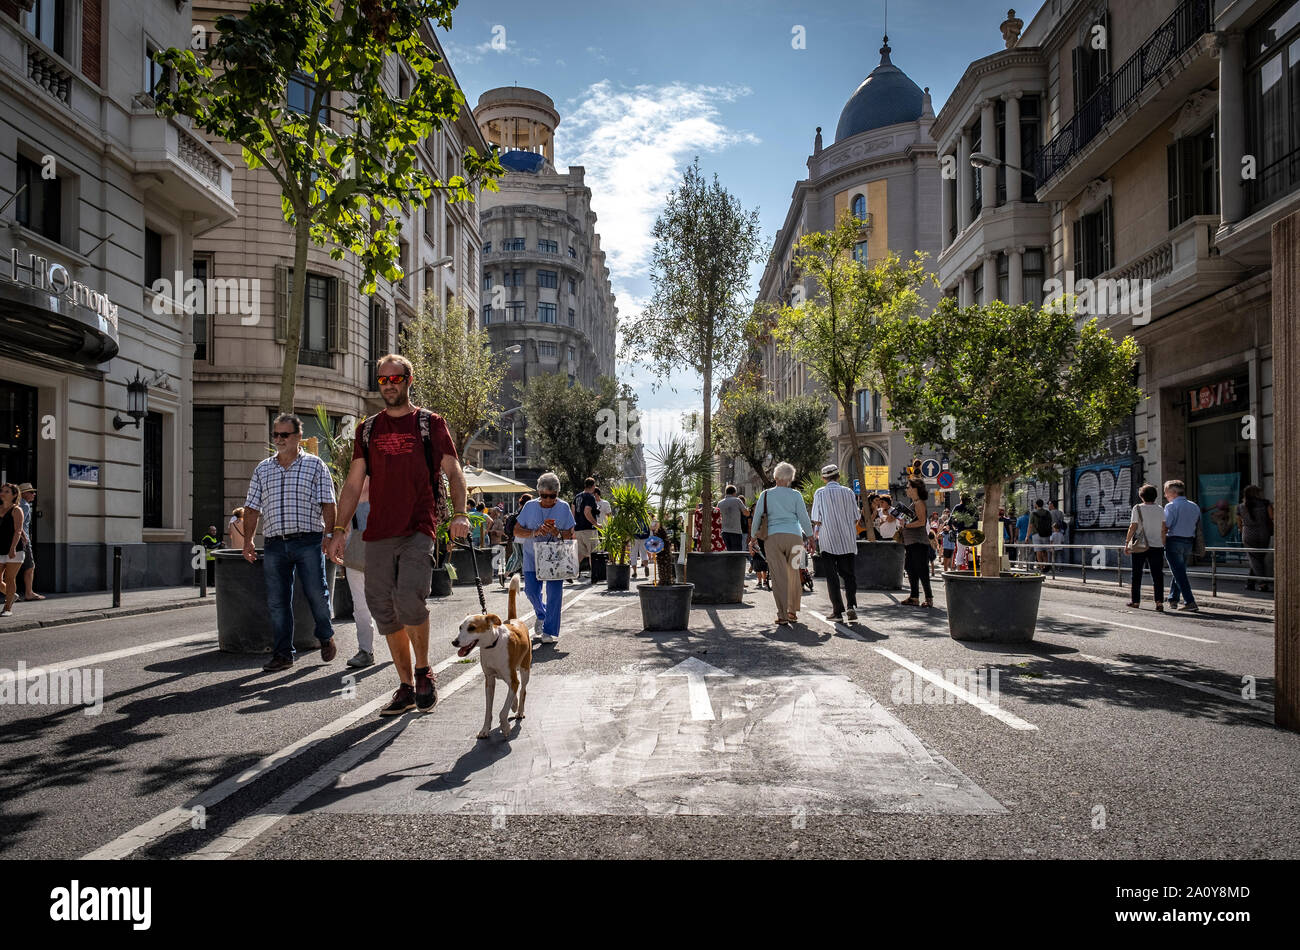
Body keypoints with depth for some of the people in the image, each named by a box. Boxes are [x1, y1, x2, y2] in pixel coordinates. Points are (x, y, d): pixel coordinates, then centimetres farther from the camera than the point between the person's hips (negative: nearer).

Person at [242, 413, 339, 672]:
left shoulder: (314, 465, 6)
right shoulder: (262, 469, 16)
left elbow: (327, 503, 0)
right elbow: (252, 508, 16)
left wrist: (330, 534, -10)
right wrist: (248, 541, 8)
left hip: (308, 541, -3)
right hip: (274, 544, 3)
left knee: (316, 593, -3)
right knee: (277, 601, 3)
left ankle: (326, 637, 23)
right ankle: (283, 653, 11)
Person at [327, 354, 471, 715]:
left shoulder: (431, 423, 7)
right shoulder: (367, 429, 16)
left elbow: (453, 472, 4)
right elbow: (353, 484, 16)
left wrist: (459, 514, -12)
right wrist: (340, 529, 6)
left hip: (419, 530, -4)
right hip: (378, 534, 4)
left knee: (408, 598, -22)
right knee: (384, 612, 3)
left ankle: (424, 670, 3)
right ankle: (406, 687, 17)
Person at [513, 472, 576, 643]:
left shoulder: (563, 508, -1)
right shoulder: (530, 506, -1)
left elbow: (571, 534, 1)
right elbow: (517, 531, 0)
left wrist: (558, 533, -21)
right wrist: (535, 532, -17)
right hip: (532, 557, 1)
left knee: (554, 592, -7)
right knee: (531, 590, 1)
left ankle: (550, 631, 4)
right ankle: (542, 614, 34)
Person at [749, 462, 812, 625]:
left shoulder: (765, 495, 5)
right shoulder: (795, 495, 2)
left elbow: (757, 518, 5)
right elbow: (804, 518, 3)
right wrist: (810, 536, 14)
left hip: (772, 537, 0)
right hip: (794, 537, 0)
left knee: (779, 577, -2)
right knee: (794, 575, 15)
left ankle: (783, 616, -6)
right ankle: (793, 612, 21)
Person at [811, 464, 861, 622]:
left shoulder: (819, 493, -2)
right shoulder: (848, 492, 3)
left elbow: (816, 520, -2)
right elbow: (855, 518, 5)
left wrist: (814, 536, 13)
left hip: (827, 540, -1)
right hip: (847, 541, 1)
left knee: (832, 576, 4)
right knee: (849, 574, 7)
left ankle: (837, 610, 1)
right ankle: (851, 605, -10)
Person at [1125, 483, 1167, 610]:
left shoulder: (1138, 508, -6)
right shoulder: (1160, 509, 5)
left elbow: (1133, 527, -9)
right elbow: (1164, 529, 5)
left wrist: (1127, 543, -3)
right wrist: (1163, 545, 14)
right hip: (1157, 546, 2)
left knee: (1137, 575, 9)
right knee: (1157, 575, 3)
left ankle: (1135, 600, 16)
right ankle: (1159, 601, -7)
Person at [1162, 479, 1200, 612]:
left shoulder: (1171, 506, -10)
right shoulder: (1195, 506, 12)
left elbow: (1165, 526, -18)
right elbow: (1198, 525, 15)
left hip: (1174, 541, -7)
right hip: (1189, 542, 7)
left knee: (1179, 574, -6)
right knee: (1179, 572, 18)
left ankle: (1190, 602, -12)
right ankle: (1173, 600, 22)